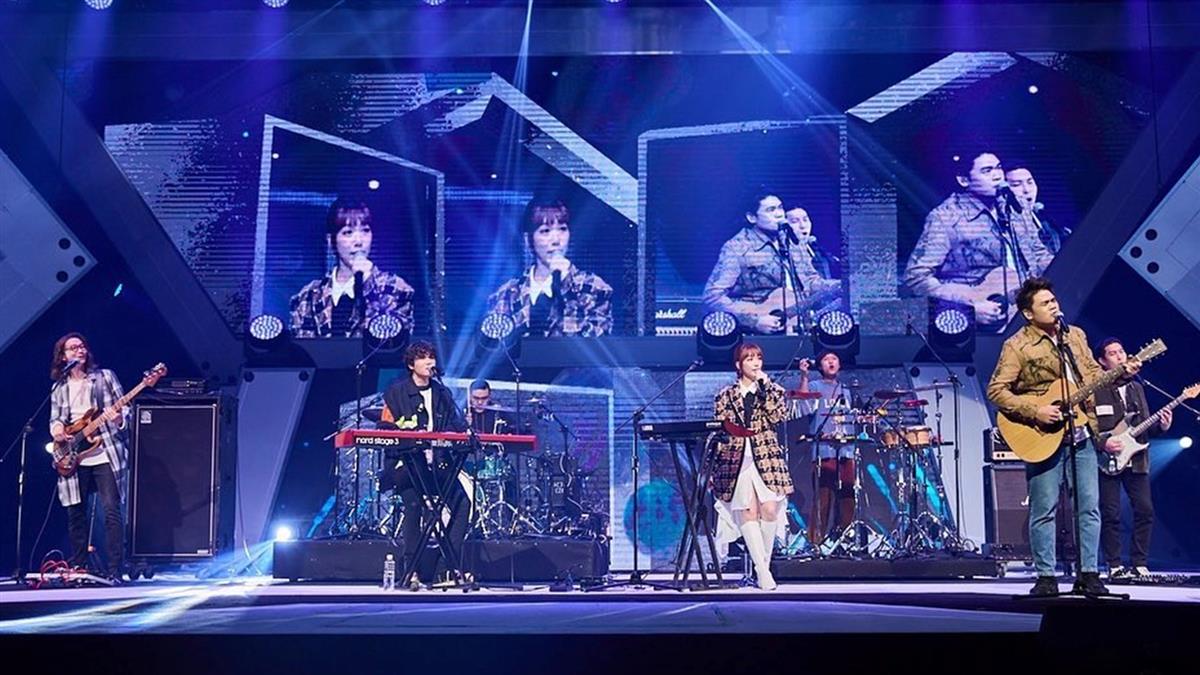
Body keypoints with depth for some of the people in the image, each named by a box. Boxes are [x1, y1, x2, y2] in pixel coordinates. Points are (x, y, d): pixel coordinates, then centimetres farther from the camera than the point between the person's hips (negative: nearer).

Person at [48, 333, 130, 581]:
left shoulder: (105, 376, 6)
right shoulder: (59, 387, 15)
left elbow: (125, 408, 3)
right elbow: (55, 418, 17)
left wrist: (119, 418, -19)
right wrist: (56, 428, -6)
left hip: (106, 454, -3)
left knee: (112, 511, -10)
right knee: (76, 514, 8)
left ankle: (114, 571, -9)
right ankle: (77, 568, 19)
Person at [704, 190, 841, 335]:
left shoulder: (792, 243, 17)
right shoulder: (737, 248, -3)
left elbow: (812, 283, 22)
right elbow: (712, 297, -9)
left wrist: (846, 285, 4)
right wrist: (755, 320, -16)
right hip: (758, 337, -7)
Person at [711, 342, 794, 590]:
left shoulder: (772, 391, 13)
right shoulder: (725, 396, 11)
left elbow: (779, 416, -6)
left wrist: (765, 387, -7)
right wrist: (716, 468, 4)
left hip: (766, 457, 0)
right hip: (737, 459, 0)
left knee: (769, 510, -10)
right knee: (748, 512, -9)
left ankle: (764, 564, 6)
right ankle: (762, 571, -9)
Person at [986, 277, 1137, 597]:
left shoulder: (1075, 335, 12)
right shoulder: (1017, 346, -8)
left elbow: (1093, 374, 19)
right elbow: (996, 390, -11)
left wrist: (1121, 373, 0)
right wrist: (1035, 412, -18)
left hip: (1082, 434, 5)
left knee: (1090, 507, 5)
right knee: (1044, 510, -1)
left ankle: (1088, 574, 12)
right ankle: (1046, 577, 7)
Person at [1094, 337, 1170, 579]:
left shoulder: (1136, 388, 16)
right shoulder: (1095, 389, -2)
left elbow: (1145, 426, 16)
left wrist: (1161, 426, -3)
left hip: (1136, 459, 5)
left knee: (1145, 510, 0)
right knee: (1111, 514, -4)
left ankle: (1139, 564, 9)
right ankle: (1114, 566, 6)